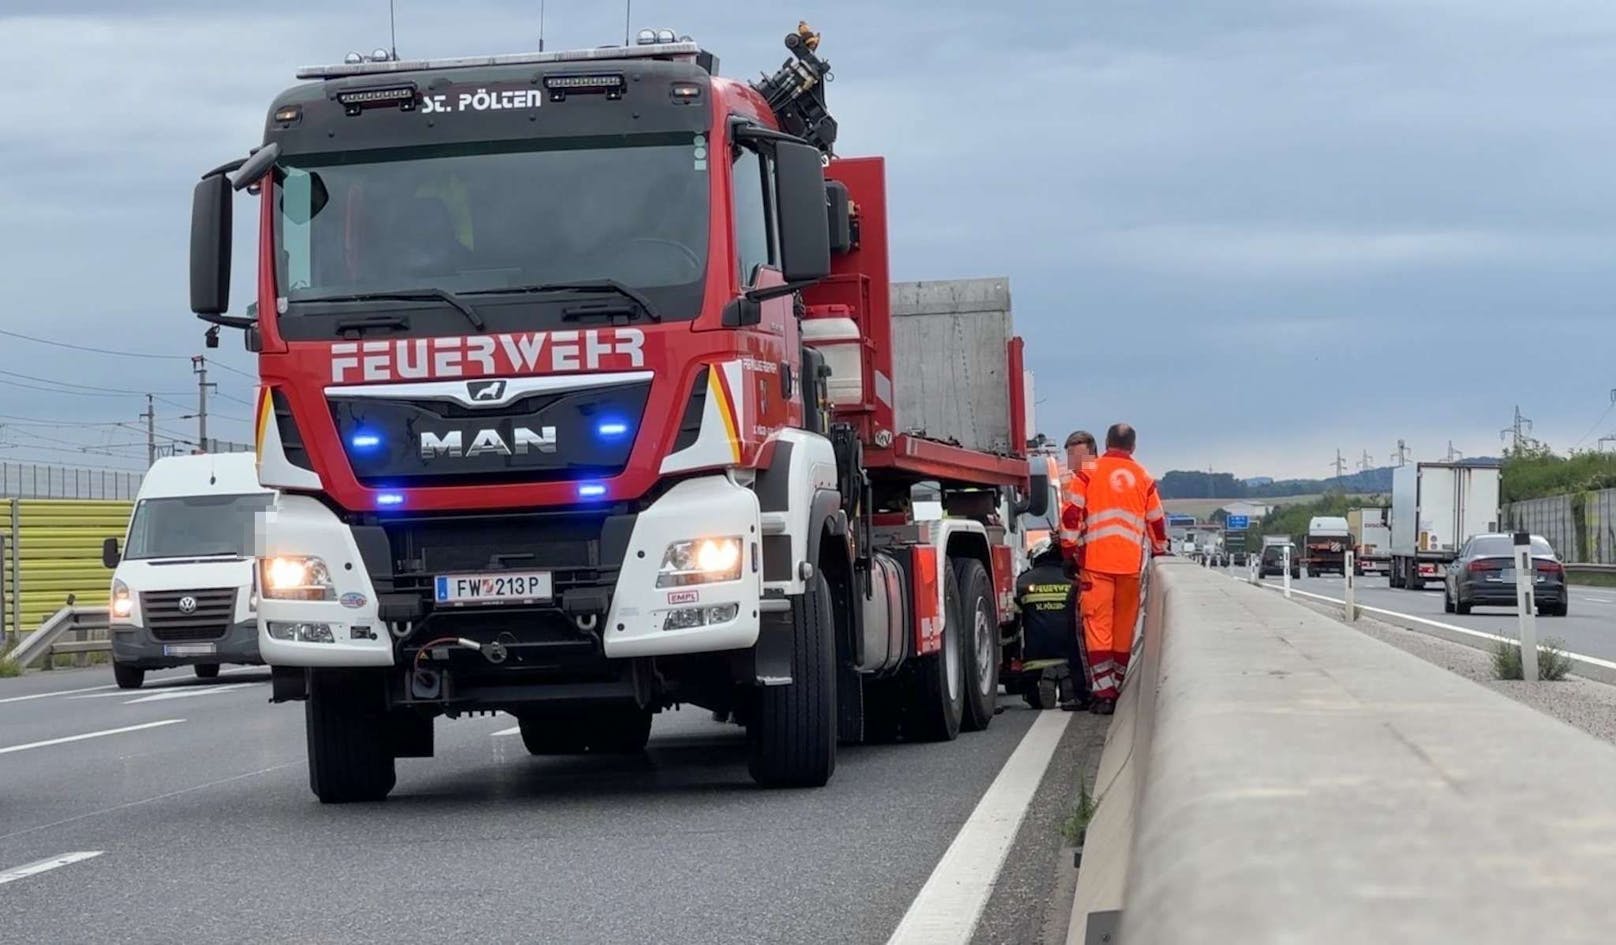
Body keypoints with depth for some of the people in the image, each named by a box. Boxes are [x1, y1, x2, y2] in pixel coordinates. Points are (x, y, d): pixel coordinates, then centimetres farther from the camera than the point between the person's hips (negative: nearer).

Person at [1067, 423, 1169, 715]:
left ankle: (1103, 693, -11)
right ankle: (1118, 687, 15)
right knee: (1124, 626, 10)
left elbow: (1072, 514, -1)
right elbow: (1157, 521, 18)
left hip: (1095, 560, -2)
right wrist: (1160, 550, 35)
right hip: (1130, 562, 2)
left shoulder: (1089, 472, 4)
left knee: (1098, 624, -3)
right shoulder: (1143, 477, 12)